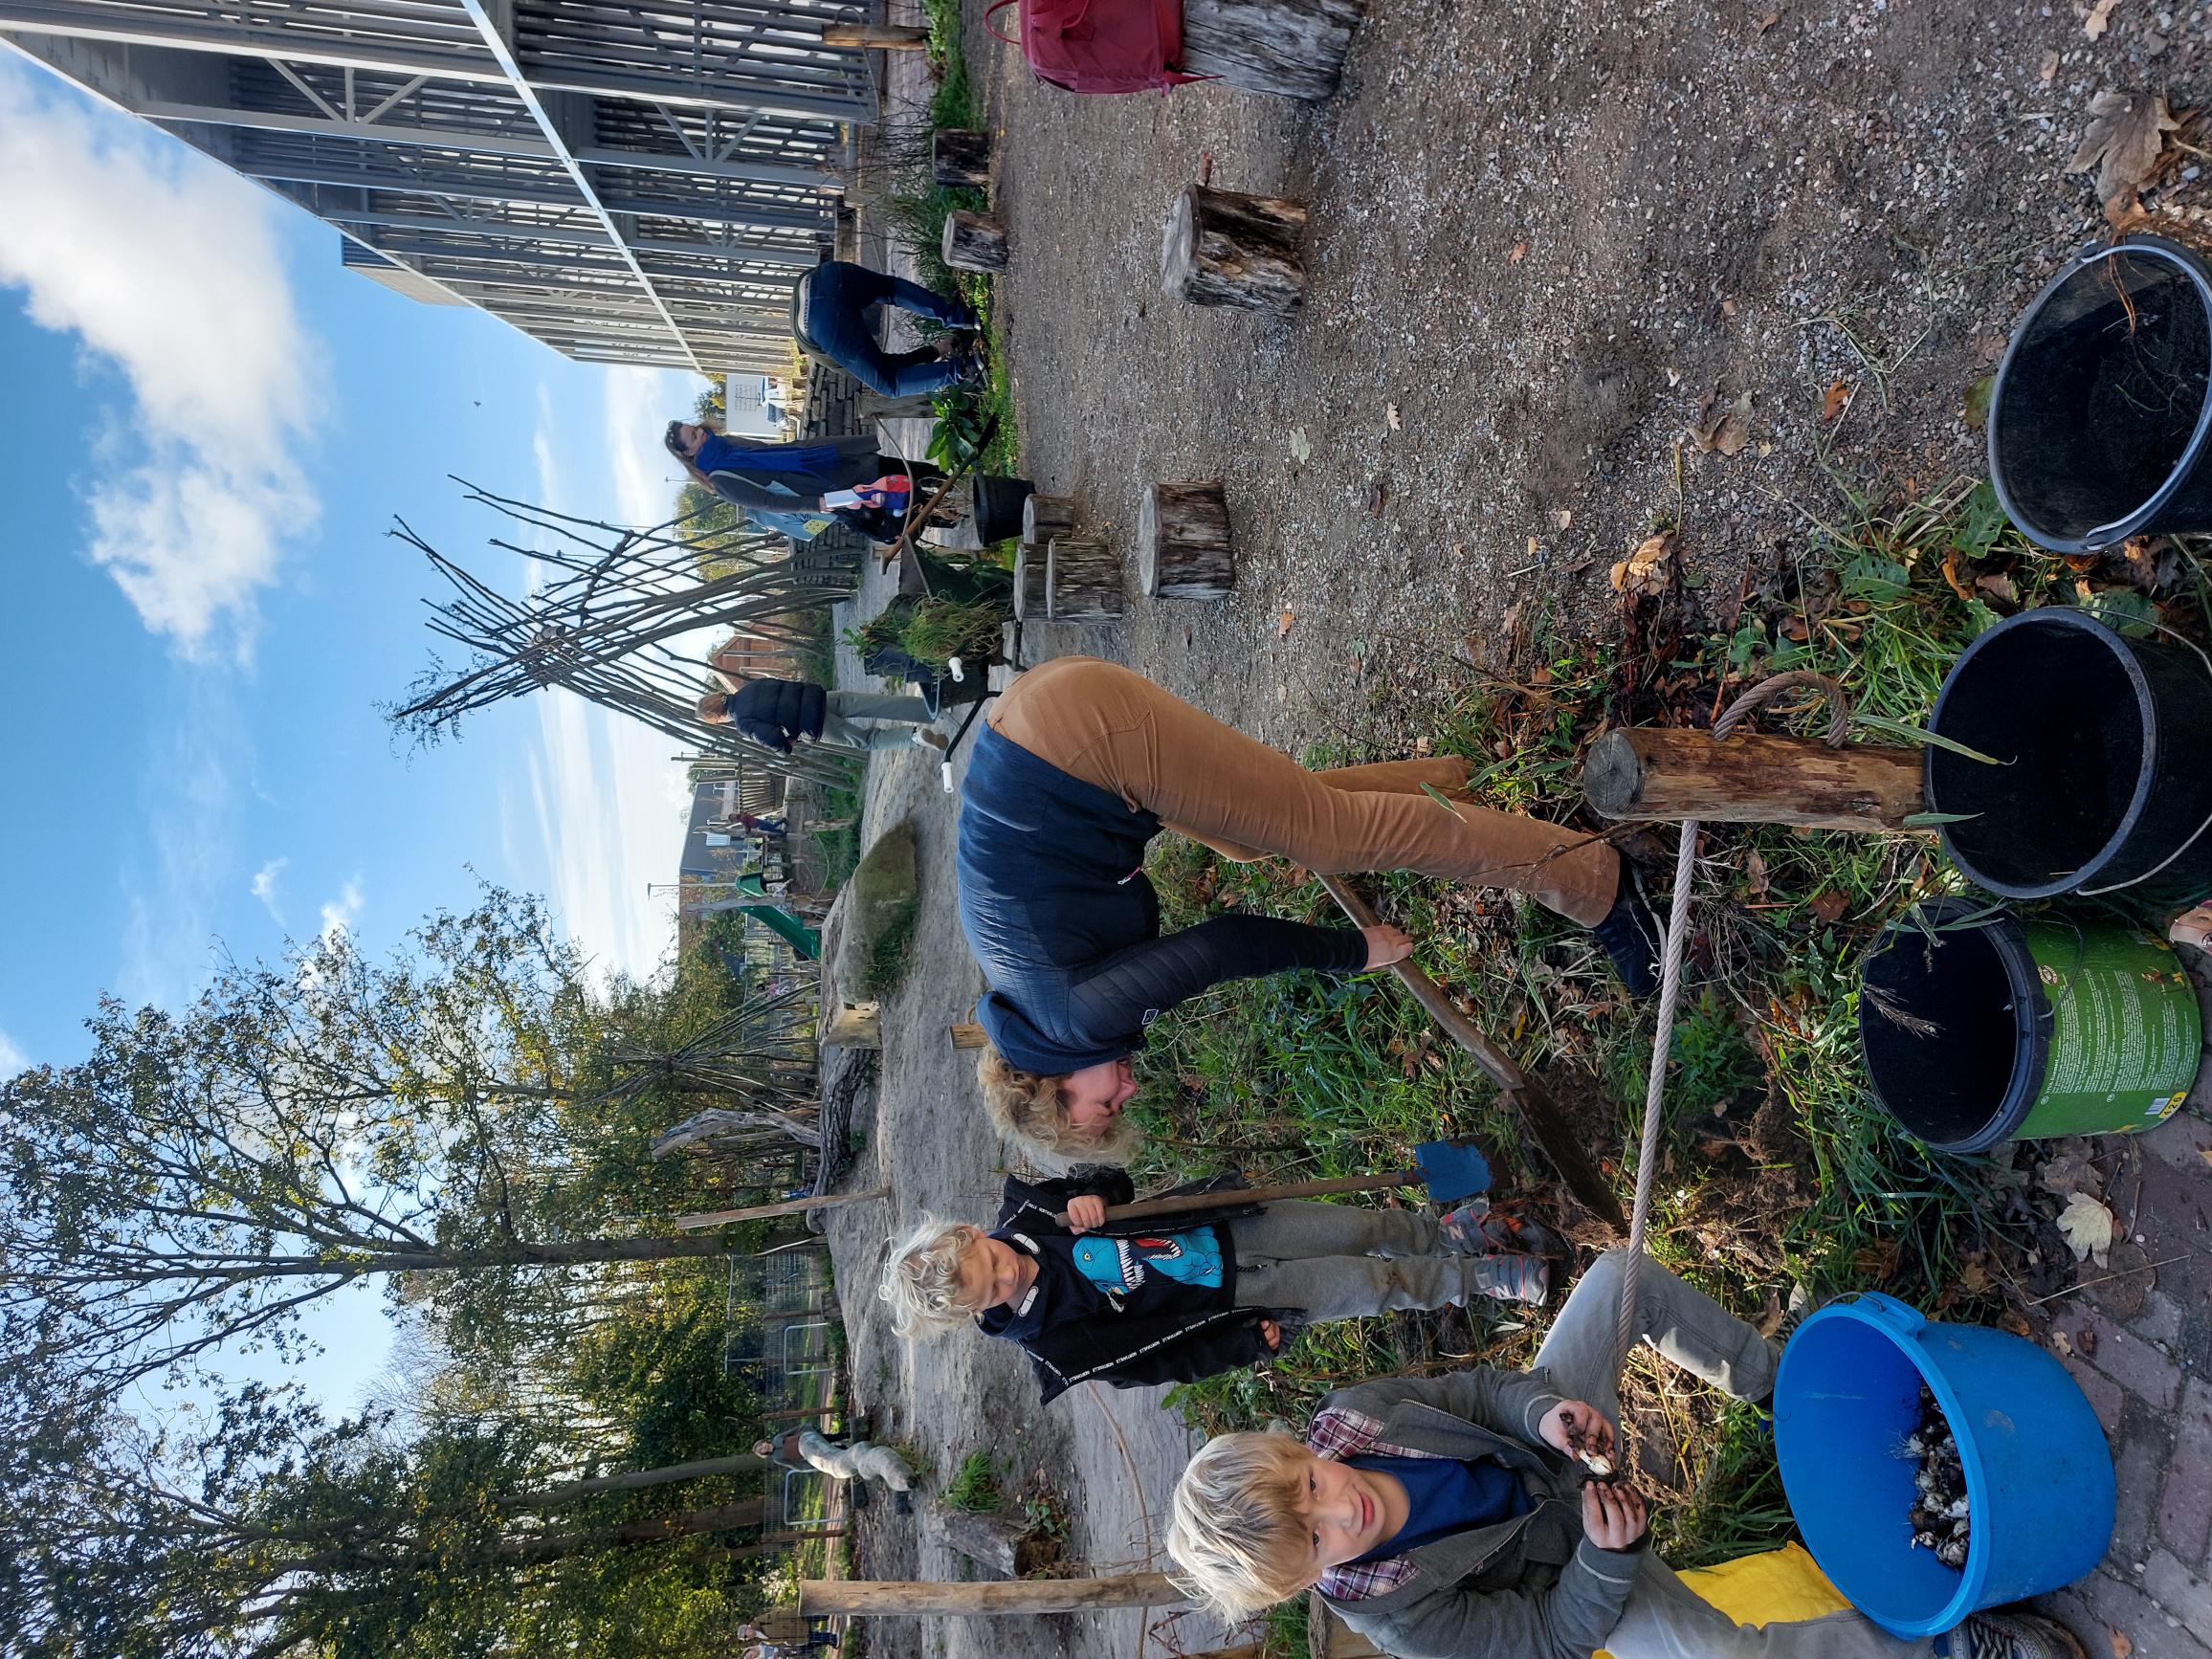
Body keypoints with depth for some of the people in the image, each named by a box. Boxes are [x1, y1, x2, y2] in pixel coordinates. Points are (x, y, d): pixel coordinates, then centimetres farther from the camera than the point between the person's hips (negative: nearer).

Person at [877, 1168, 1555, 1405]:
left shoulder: (1022, 1211, -12)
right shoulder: (1055, 1343, -21)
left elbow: (1112, 1182, 1)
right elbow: (1151, 1359, -13)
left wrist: (1096, 1192, -22)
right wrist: (1249, 1344, -13)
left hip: (1227, 1225, 4)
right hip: (1223, 1296, -4)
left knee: (1367, 1228, 3)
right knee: (1375, 1285, -7)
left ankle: (1452, 1233, 34)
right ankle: (1484, 1277, 19)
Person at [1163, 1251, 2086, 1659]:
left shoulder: (1344, 1416, -24)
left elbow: (1471, 1391, -9)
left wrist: (1542, 1410, -28)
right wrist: (1609, 1556, -35)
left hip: (1555, 1448, 4)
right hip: (1566, 1560, -4)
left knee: (1621, 1275, -6)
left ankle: (1773, 1381, 21)